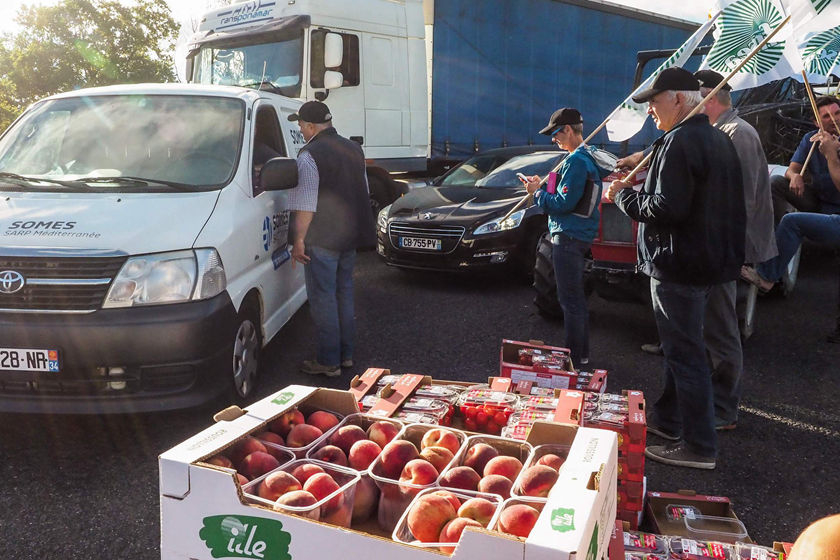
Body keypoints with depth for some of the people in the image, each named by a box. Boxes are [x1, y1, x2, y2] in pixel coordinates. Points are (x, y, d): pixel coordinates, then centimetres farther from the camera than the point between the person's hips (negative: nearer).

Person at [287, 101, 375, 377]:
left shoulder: (309, 155, -14)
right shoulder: (353, 149, 12)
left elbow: (305, 204, -19)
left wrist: (299, 240, -14)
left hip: (322, 239, -8)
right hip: (351, 235, 8)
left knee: (323, 298, -1)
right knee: (344, 294, 16)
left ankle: (328, 361, 4)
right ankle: (346, 354, 24)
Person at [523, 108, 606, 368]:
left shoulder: (575, 161, -18)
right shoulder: (589, 156, 14)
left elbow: (563, 203, -21)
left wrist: (537, 192, -7)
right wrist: (542, 188, 10)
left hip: (568, 237, -11)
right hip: (580, 235, 11)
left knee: (570, 300, -4)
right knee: (576, 298, 19)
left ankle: (574, 358, 3)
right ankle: (582, 354, 29)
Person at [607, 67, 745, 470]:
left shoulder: (679, 142, -18)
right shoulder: (718, 140, 14)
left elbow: (666, 208, -25)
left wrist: (623, 196, -9)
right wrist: (633, 189, 16)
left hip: (678, 265, -10)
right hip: (711, 259, 11)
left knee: (684, 352, -4)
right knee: (681, 346, 20)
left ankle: (699, 447, 3)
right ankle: (667, 418, 34)